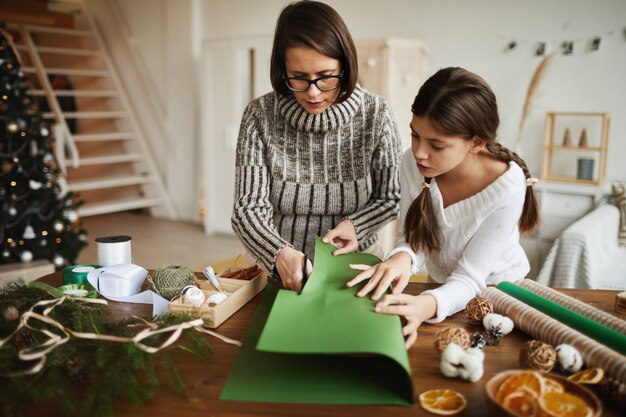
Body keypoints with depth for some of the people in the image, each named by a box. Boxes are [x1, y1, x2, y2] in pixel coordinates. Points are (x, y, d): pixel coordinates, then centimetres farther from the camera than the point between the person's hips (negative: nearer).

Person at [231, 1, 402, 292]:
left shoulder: (375, 115, -7)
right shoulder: (260, 115, -7)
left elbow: (391, 198, 4)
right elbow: (248, 208, -10)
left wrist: (355, 225, -14)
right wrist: (279, 254, -27)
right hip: (279, 271, 0)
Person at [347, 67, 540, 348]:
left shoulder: (506, 190, -28)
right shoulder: (413, 163, -18)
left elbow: (469, 278, -27)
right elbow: (413, 238, -12)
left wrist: (427, 306, -48)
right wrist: (403, 257, -37)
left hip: (497, 290, -2)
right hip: (442, 285, 2)